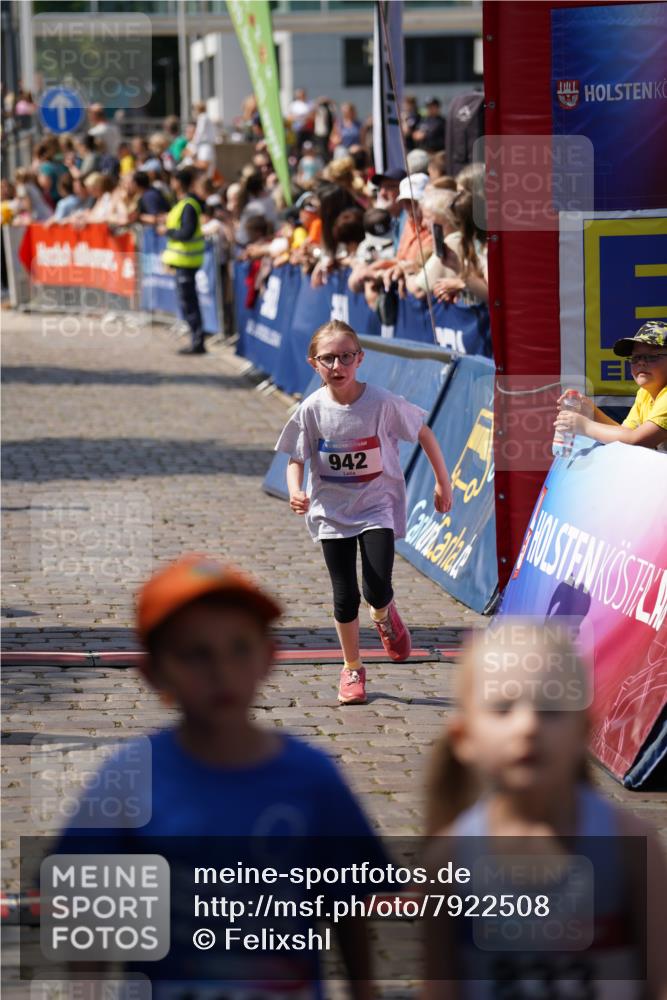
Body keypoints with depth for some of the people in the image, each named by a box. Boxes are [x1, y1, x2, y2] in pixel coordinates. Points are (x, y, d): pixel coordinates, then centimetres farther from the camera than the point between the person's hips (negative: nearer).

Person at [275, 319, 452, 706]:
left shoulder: (382, 403, -15)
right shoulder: (312, 410, -11)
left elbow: (424, 433, -1)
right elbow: (296, 459, -2)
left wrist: (443, 482, 4)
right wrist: (296, 492, -23)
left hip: (377, 506, -1)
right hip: (333, 511, 1)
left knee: (378, 590, -15)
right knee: (345, 597, 3)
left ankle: (385, 617, 24)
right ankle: (352, 669, 25)